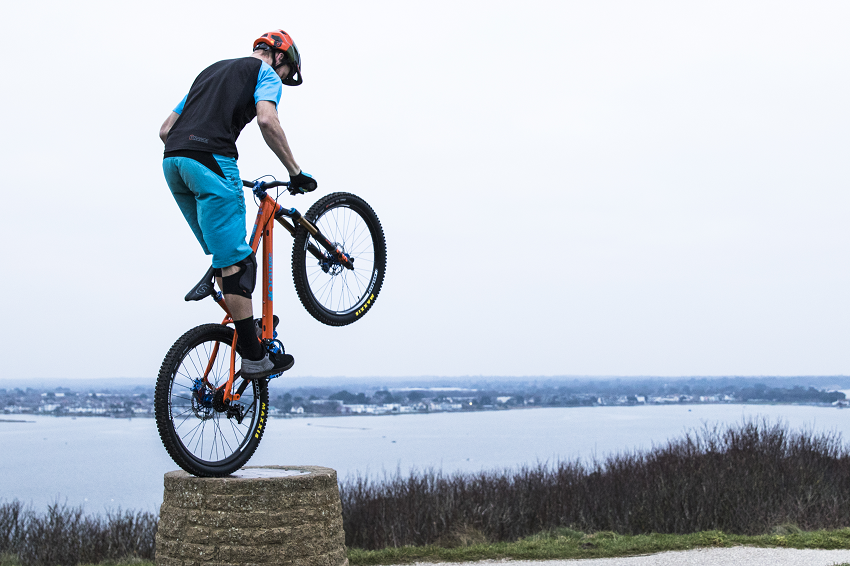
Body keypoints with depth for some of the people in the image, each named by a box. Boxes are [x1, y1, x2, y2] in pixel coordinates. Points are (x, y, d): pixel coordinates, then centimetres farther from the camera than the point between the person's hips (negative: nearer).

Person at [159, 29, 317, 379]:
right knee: (235, 261, -5)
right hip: (210, 160, -7)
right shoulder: (265, 73, 12)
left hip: (172, 162, 8)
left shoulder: (210, 71, 34)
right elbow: (267, 120, -10)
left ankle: (244, 322, 21)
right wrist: (295, 172, -4)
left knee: (223, 254, 20)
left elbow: (165, 131, 31)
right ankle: (254, 358, -3)